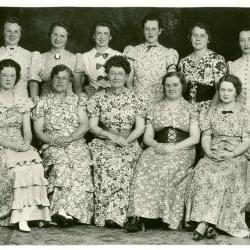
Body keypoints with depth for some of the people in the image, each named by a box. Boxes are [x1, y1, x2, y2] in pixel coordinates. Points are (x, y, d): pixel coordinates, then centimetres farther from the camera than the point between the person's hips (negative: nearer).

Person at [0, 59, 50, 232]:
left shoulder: (23, 102, 15)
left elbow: (27, 131, 10)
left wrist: (26, 143, -13)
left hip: (21, 146, 3)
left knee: (34, 163, -31)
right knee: (19, 166, -34)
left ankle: (23, 216, -33)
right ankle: (23, 215, -25)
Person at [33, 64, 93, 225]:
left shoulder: (77, 100, 16)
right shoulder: (43, 102, 13)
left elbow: (85, 125, 6)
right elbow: (38, 131, 7)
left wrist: (70, 137, -12)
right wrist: (53, 140, -12)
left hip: (76, 144, 1)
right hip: (52, 146, -1)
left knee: (81, 164, -31)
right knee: (61, 163, -33)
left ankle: (65, 211, -35)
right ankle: (66, 212, -40)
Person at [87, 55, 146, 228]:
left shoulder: (134, 99, 11)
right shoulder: (98, 98, 11)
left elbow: (140, 127, 5)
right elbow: (93, 126, 4)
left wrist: (126, 140, -13)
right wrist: (112, 136, -11)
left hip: (129, 143, 0)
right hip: (104, 142, 0)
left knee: (122, 162, -32)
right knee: (107, 161, -33)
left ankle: (114, 216, -33)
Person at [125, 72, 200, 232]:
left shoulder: (190, 109, 12)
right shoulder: (156, 109, 19)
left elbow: (195, 138, 1)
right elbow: (147, 137, 14)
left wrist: (174, 147, -13)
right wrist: (157, 145, -9)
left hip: (183, 150, -2)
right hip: (158, 149, 2)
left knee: (167, 168, -36)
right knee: (145, 164, -32)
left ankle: (171, 219, -30)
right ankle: (138, 217, -38)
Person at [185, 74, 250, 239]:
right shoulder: (213, 112, 17)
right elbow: (206, 137, 12)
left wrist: (231, 154, -14)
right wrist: (209, 152, -8)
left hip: (235, 157, -2)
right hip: (213, 156, 2)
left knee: (219, 175, -35)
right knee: (202, 172, -32)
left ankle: (203, 223, -38)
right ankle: (209, 224, -37)